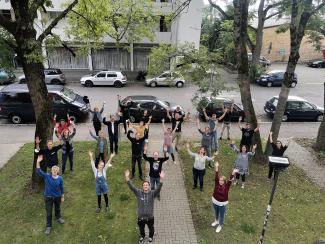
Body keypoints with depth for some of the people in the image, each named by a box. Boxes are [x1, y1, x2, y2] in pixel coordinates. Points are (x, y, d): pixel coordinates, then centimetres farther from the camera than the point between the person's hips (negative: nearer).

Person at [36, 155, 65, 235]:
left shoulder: (60, 178, -17)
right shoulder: (47, 176, -19)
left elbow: (62, 188, -5)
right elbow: (39, 171, -31)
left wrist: (62, 197, 3)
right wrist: (38, 162, -46)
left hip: (57, 197, 1)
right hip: (48, 197, -1)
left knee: (57, 209, 26)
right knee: (48, 212, 11)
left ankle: (58, 218, 57)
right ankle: (48, 226, 32)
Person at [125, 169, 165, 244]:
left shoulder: (152, 193, -16)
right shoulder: (139, 193, -13)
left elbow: (158, 188, -32)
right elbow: (132, 187, -24)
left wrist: (161, 179, -50)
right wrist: (127, 178, -40)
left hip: (150, 217, -1)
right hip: (140, 217, 1)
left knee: (151, 228, 26)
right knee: (141, 229, 27)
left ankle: (150, 237, 58)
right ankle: (142, 236, 60)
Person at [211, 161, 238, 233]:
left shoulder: (226, 186, -19)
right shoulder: (217, 184, -15)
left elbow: (230, 180, -33)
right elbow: (216, 177, -26)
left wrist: (233, 174, -49)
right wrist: (216, 168, -37)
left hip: (223, 204, -3)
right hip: (215, 201, 3)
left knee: (222, 215, 15)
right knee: (216, 213, 27)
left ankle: (220, 225, 40)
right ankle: (216, 221, 55)